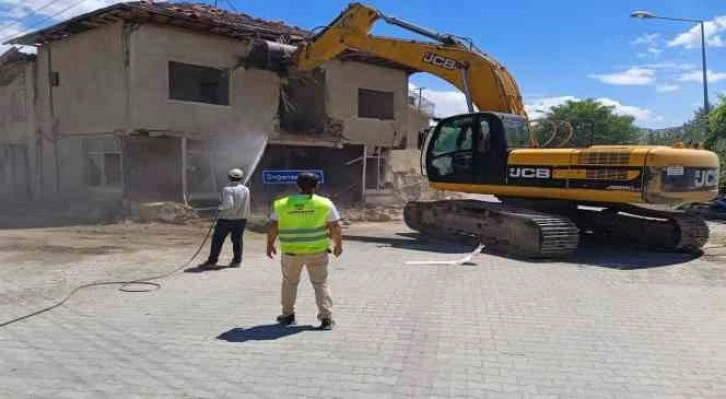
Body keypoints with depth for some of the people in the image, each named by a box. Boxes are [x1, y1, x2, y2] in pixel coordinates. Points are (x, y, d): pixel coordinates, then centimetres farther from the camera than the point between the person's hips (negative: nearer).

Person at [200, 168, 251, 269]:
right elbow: (247, 207, 5)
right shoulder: (246, 190, 1)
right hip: (241, 219, 4)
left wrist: (220, 207, -6)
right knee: (237, 240, 13)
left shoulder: (227, 189, -14)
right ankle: (237, 261, 16)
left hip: (226, 219, -4)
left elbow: (229, 204, -24)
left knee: (217, 240, 6)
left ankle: (212, 261, 10)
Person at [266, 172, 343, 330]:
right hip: (317, 251, -1)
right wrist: (338, 244, 10)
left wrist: (270, 244, 16)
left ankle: (287, 315, 27)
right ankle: (326, 318, 6)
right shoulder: (325, 204, -5)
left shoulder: (282, 204, -1)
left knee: (289, 282, 21)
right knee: (321, 283, 10)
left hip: (291, 251, 1)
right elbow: (335, 227, -3)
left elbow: (273, 227, 3)